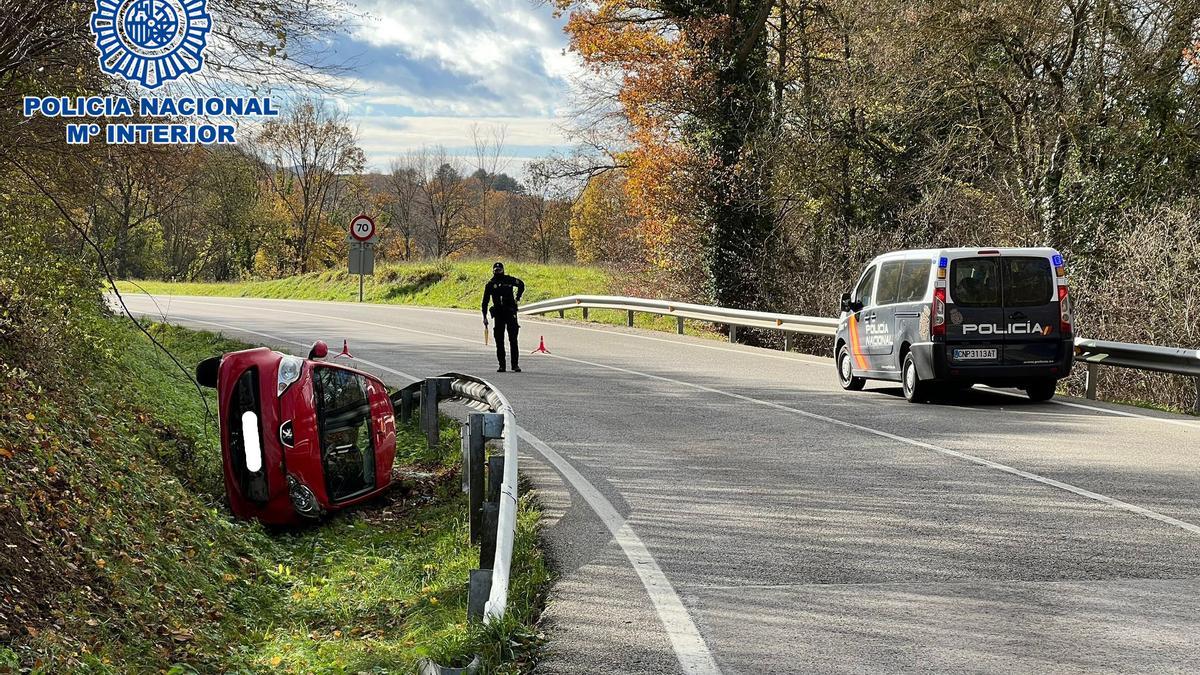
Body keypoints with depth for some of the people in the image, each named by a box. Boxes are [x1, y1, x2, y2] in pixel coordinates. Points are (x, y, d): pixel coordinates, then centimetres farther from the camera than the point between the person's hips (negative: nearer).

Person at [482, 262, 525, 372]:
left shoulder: (509, 280, 4)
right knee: (499, 341, 2)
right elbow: (485, 302, 9)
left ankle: (515, 365, -2)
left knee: (513, 340, -5)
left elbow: (521, 285, 22)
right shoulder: (490, 284, 6)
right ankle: (501, 365, 7)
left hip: (510, 312, -1)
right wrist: (484, 317, 4)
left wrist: (517, 298, 14)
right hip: (498, 314, 1)